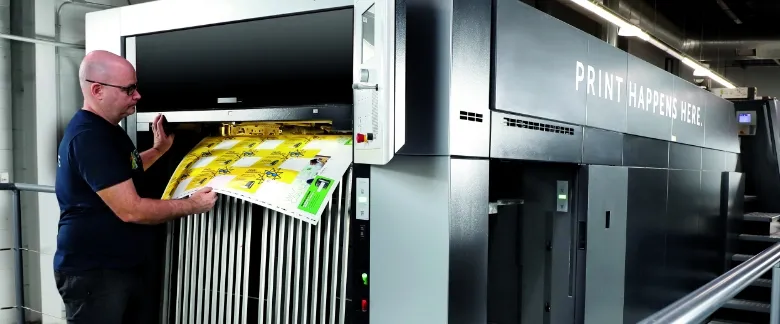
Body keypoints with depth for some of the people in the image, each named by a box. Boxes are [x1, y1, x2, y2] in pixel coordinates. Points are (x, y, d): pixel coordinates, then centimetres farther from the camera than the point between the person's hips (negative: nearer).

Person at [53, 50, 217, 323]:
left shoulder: (105, 129, 11)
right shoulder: (90, 137, -23)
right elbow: (130, 210, -25)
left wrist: (159, 149, 18)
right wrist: (192, 205, -14)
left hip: (123, 267, 10)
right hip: (94, 273, -10)